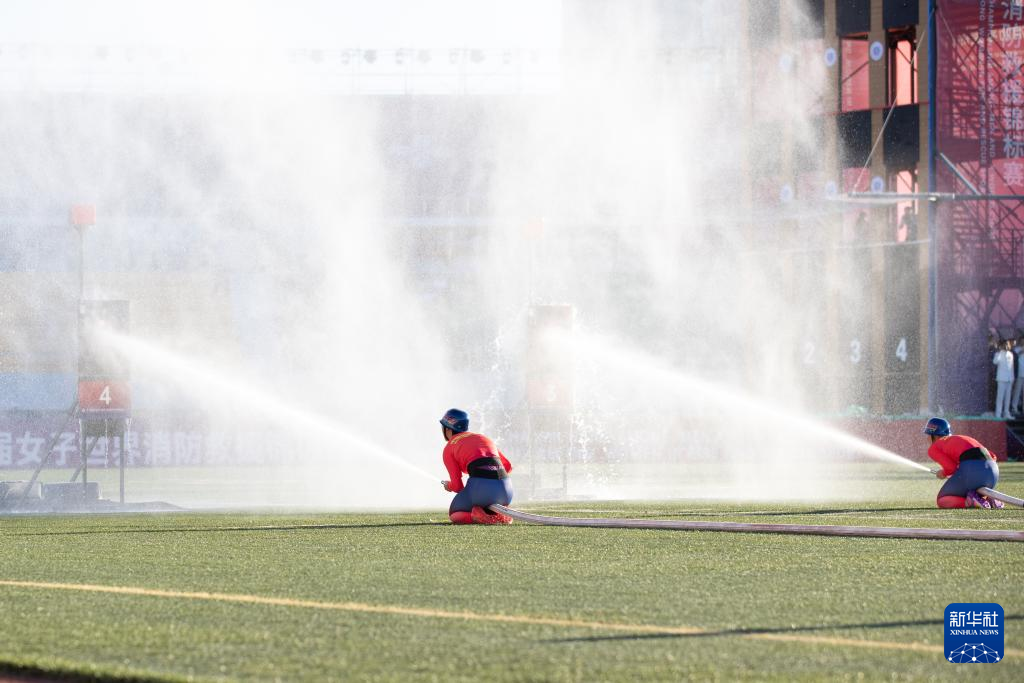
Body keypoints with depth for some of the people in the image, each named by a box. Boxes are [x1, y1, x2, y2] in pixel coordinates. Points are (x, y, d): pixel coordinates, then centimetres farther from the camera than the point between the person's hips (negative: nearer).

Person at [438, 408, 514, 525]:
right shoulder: (484, 438, 27)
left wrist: (448, 486, 28)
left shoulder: (449, 448, 12)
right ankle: (500, 516, 1)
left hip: (480, 487, -5)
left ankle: (478, 516, -10)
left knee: (454, 514, 22)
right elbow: (508, 466, 22)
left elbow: (457, 486, 6)